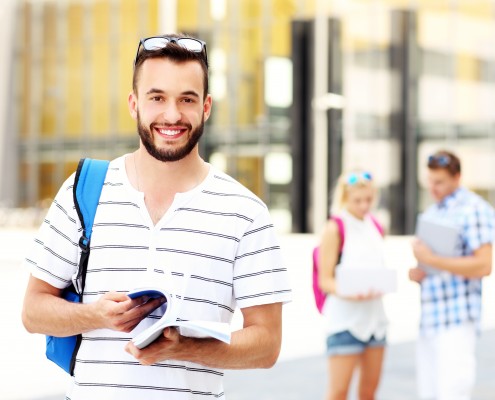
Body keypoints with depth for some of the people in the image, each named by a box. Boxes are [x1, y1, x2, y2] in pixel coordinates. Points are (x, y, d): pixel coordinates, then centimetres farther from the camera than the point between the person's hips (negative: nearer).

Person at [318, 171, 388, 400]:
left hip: (374, 314, 6)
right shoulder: (335, 228, -8)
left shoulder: (375, 226, 11)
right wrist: (347, 293, -31)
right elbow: (325, 280, -11)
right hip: (344, 318, -6)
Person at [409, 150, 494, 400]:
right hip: (429, 318, 9)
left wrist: (431, 260, -20)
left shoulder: (472, 209, -9)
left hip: (456, 319, -9)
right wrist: (416, 273, 3)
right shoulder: (432, 213, 18)